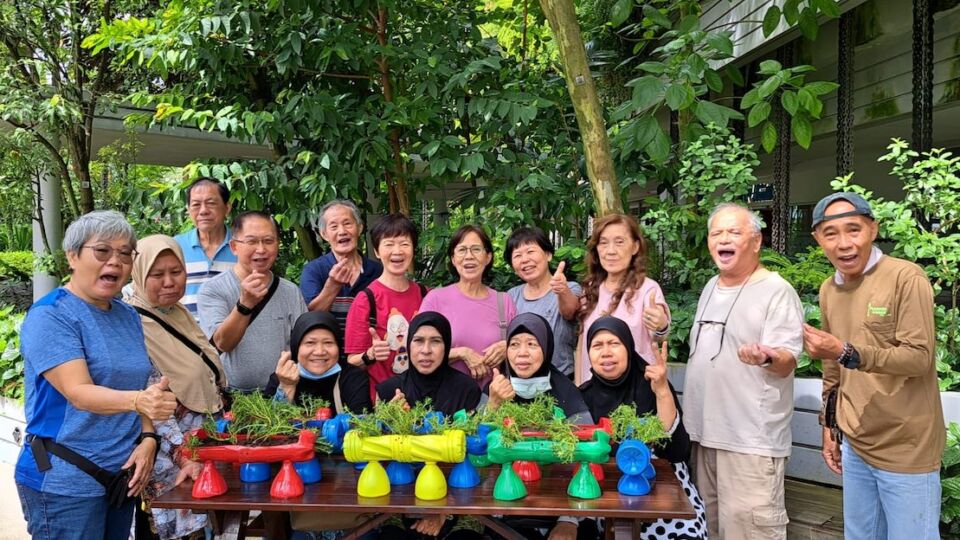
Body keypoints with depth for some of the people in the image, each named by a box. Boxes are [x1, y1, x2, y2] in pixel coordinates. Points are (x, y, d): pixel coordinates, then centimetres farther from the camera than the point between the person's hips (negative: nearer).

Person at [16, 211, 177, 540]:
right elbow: (79, 393, -23)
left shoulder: (128, 317, 9)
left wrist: (148, 438, -4)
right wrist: (137, 400, -40)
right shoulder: (49, 316, -12)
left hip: (122, 474, 7)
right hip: (64, 483, -7)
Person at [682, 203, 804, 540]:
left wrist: (766, 358, -39)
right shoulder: (711, 287, 13)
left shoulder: (777, 291, -11)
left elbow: (787, 363, -18)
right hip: (705, 431, 8)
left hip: (752, 439, -8)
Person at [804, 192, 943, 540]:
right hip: (854, 445, 6)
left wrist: (847, 352, -30)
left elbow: (919, 357, -19)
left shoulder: (906, 278, -12)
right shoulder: (828, 290, 7)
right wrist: (829, 426, 15)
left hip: (905, 449, -6)